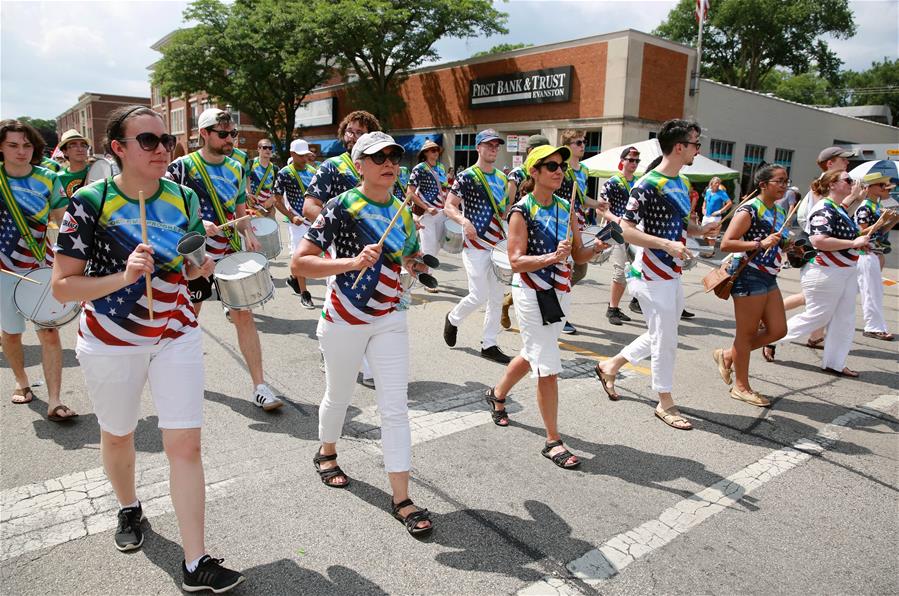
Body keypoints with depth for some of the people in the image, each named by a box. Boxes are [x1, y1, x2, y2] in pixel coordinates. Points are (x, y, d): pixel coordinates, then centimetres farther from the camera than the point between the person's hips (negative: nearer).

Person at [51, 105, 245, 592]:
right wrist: (122, 277, -29)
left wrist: (199, 268, -11)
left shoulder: (183, 198, -3)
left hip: (176, 335, 2)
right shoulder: (90, 202, -14)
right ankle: (129, 508, 51)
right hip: (110, 341, -1)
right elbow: (62, 287, -14)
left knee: (184, 444, -3)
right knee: (117, 436, 20)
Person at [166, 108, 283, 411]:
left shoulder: (236, 169, 8)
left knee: (244, 315, -4)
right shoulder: (182, 167, -7)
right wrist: (195, 224, -24)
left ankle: (260, 385, -2)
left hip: (230, 254, 3)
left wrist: (248, 233, -5)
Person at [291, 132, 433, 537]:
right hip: (345, 320, -4)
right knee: (339, 396, 17)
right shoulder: (342, 207, -13)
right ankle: (326, 453, 48)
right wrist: (353, 263, -29)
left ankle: (401, 499, 9)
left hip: (390, 320, 4)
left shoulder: (402, 211, 5)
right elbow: (298, 263, -18)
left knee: (395, 408, 1)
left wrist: (418, 265, -3)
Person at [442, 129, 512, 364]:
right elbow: (449, 207, -9)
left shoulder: (501, 178, 14)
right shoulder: (467, 176, -7)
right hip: (476, 245, -7)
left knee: (497, 298, 6)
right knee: (479, 296, -8)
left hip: (498, 244, 7)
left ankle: (489, 345, 15)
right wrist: (464, 221, -26)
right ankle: (453, 319, 23)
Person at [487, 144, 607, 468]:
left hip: (560, 293, 7)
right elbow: (516, 261, -18)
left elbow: (578, 255, 7)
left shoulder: (566, 208, 6)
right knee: (548, 368, -6)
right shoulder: (521, 211, -12)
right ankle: (553, 441, 7)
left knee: (532, 355, 23)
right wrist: (553, 256, -30)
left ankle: (497, 394, 49)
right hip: (532, 294, -7)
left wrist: (597, 247, -13)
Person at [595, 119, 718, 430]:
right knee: (665, 340, 1)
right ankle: (665, 403, 17)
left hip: (672, 274, 9)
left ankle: (611, 366, 33)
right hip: (652, 275, -9)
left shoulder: (683, 183, 12)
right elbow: (626, 230, -21)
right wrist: (667, 244, -29)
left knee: (662, 337, 19)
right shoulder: (648, 185, -17)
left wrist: (702, 229, 3)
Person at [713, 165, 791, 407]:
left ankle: (728, 356, 26)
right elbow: (726, 244, -22)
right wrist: (761, 244, -26)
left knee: (778, 330, 9)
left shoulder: (780, 212, 13)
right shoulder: (749, 210, -14)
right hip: (749, 275, -9)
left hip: (769, 278, 9)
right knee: (747, 333, 2)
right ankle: (741, 387, 17)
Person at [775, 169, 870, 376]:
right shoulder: (824, 209, -18)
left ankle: (834, 363, 19)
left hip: (847, 272, 10)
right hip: (826, 273, -10)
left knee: (844, 320, 11)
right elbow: (819, 241, -32)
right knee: (816, 317, 1)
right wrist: (853, 243, -26)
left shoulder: (839, 208, 13)